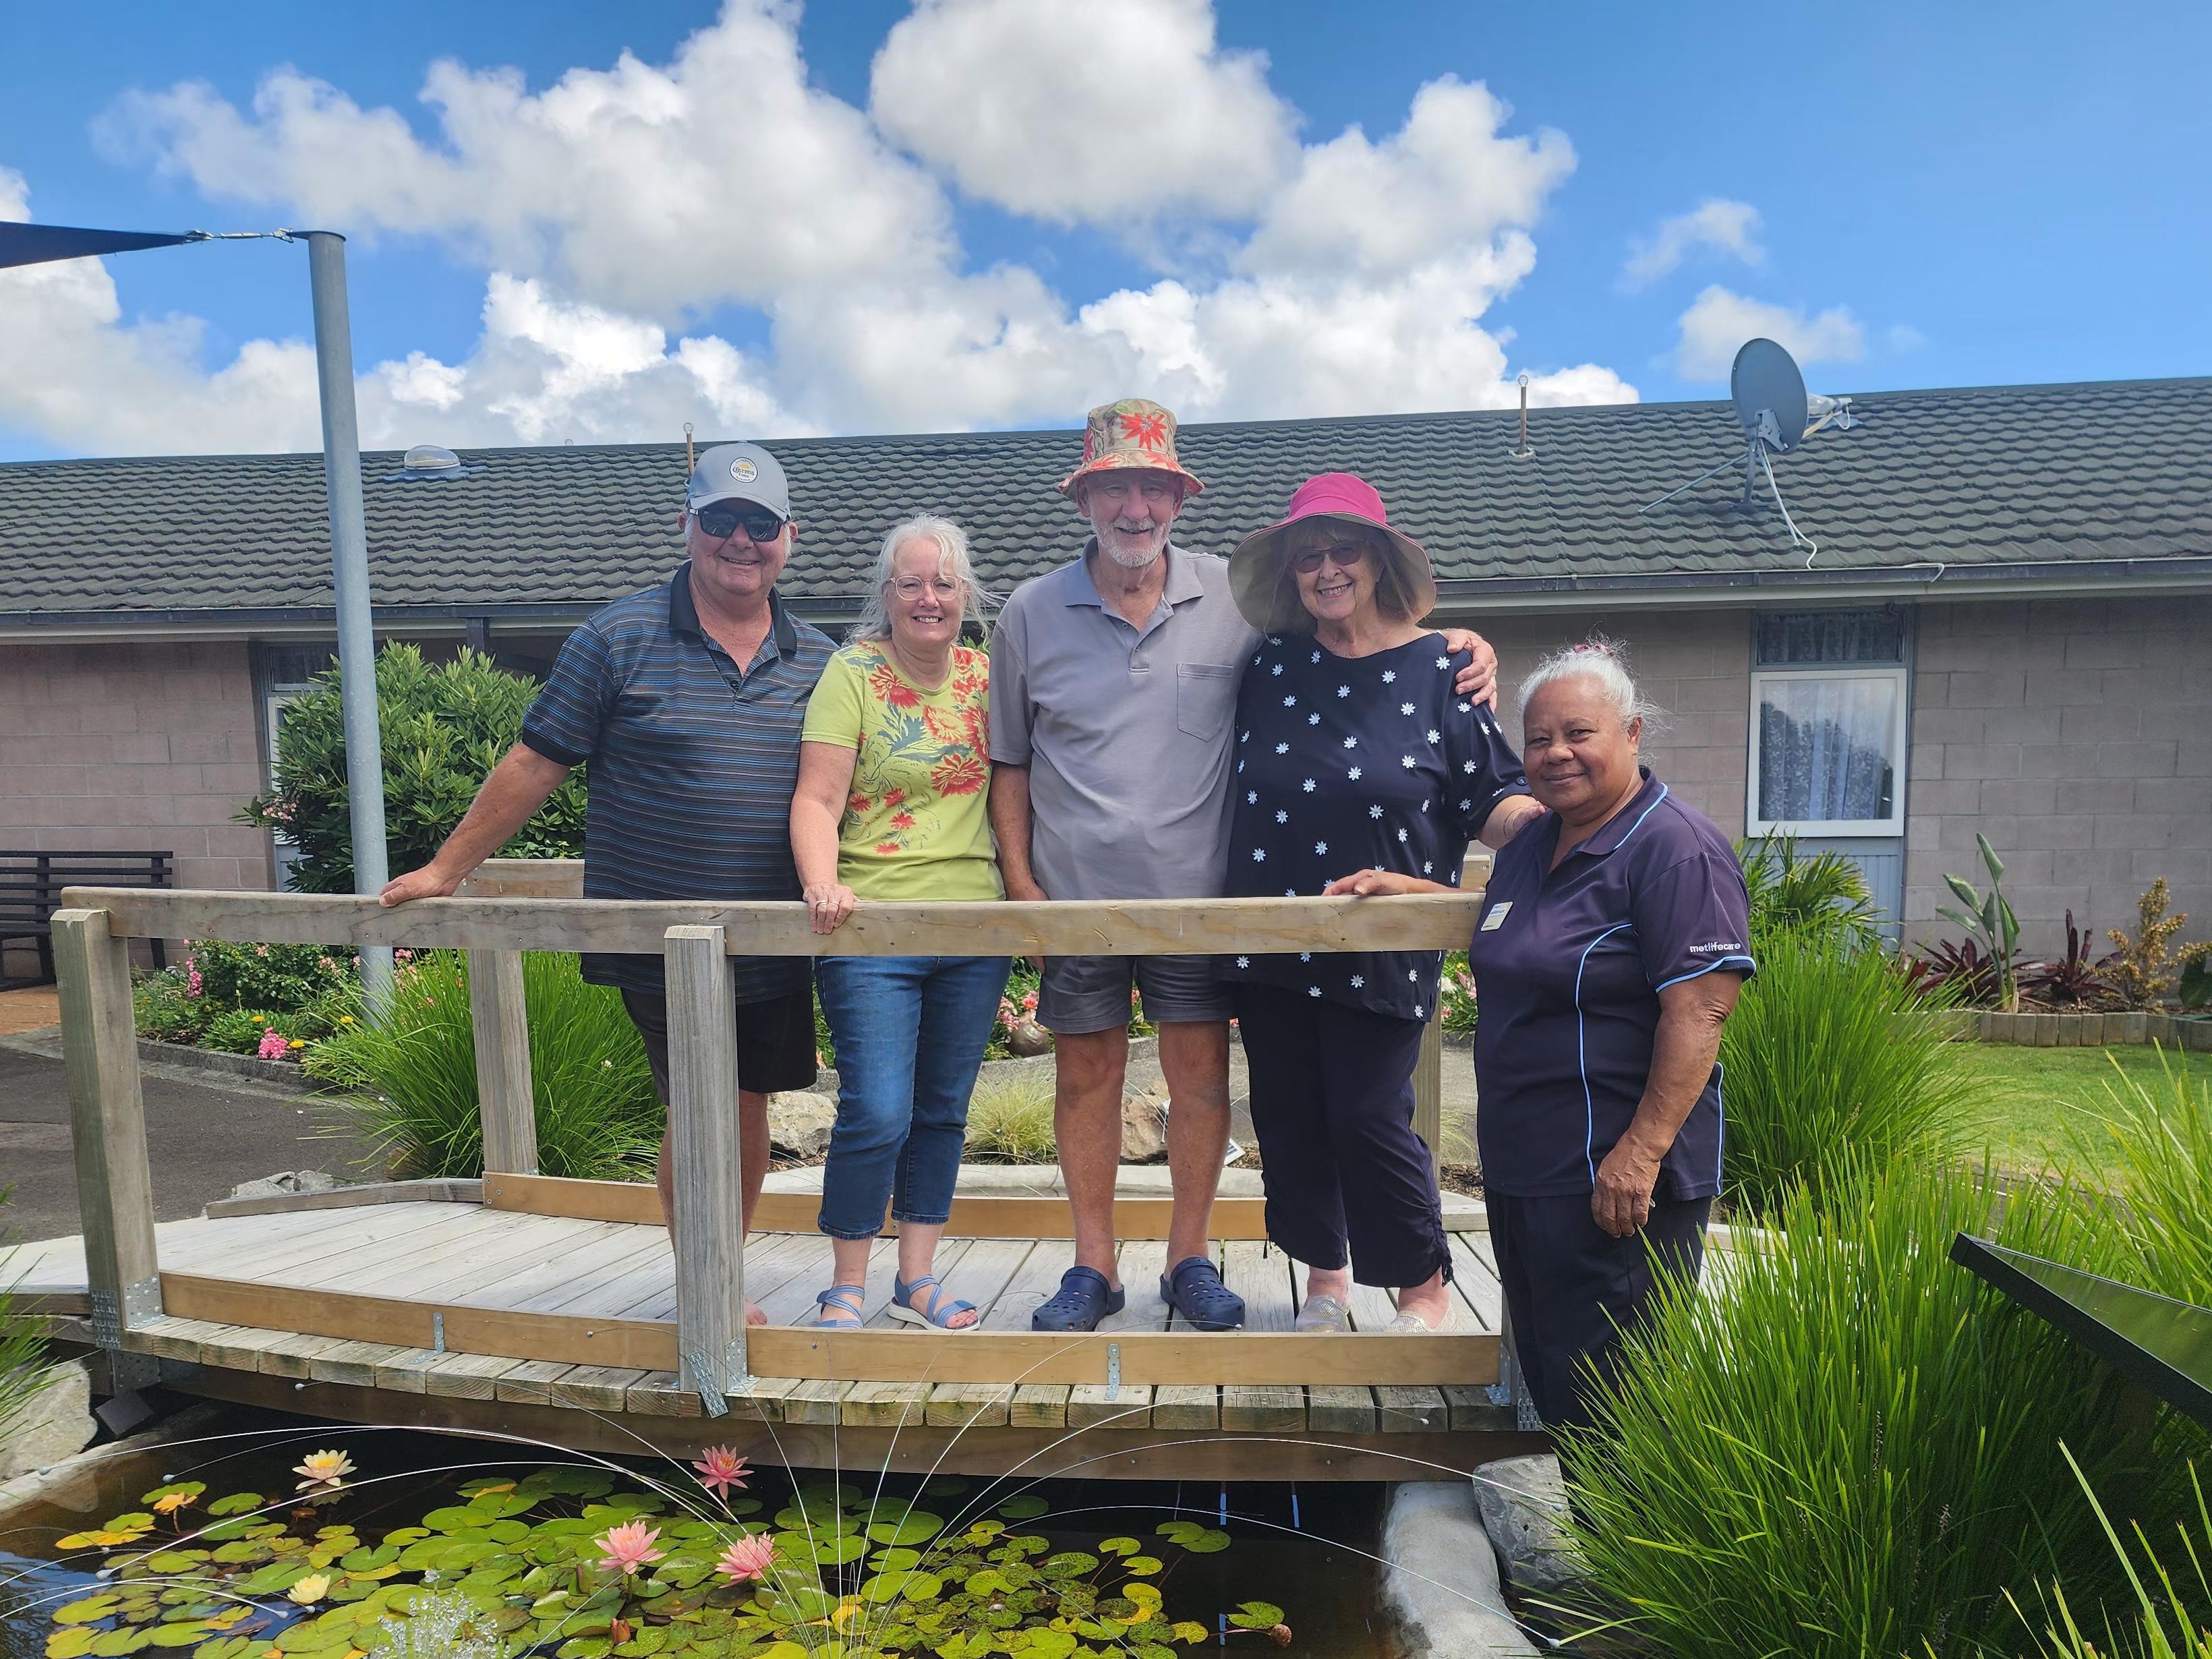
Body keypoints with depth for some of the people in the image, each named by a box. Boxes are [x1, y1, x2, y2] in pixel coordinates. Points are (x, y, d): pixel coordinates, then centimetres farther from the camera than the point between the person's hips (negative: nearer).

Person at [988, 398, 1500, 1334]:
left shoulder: (1235, 598, 0)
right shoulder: (1030, 614, 2)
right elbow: (1009, 763, 7)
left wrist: (1456, 647, -7)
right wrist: (1020, 879, -1)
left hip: (1197, 892, 0)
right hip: (1074, 895, 1)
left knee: (1201, 1075, 6)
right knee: (1085, 1077, 10)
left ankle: (1189, 1259, 26)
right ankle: (1092, 1266, 26)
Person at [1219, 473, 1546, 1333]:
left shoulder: (1439, 670, -2)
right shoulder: (1273, 666, 8)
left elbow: (1492, 802, -2)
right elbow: (1238, 787, 17)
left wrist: (1548, 818, -22)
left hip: (1383, 946, -4)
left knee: (1370, 1119, -3)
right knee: (1288, 1118, 10)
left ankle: (1425, 1286, 21)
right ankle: (1324, 1275, 31)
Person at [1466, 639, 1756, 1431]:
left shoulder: (1674, 848, -15)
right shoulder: (1535, 841, 12)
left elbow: (1700, 1011, -22)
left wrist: (1643, 1151, -26)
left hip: (1616, 1174, -9)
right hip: (1521, 1160, 9)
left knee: (1603, 1388, 1)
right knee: (1542, 1364, 19)